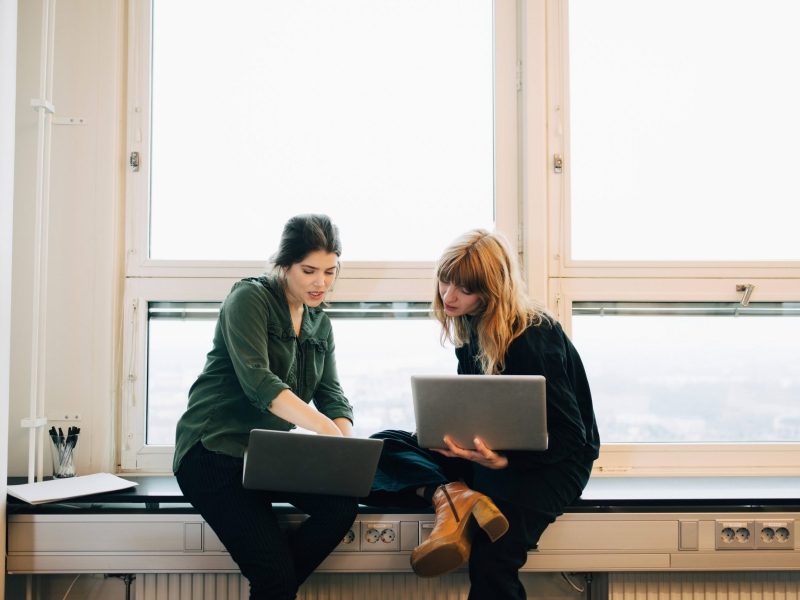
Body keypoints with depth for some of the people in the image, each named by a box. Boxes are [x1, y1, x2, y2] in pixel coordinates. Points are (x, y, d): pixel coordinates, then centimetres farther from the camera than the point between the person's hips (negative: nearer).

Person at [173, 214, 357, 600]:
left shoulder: (320, 324, 12)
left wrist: (347, 441, -16)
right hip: (214, 451, -6)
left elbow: (331, 395, 6)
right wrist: (325, 428, -34)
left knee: (343, 503, -20)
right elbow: (257, 381, -23)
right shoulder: (250, 298, -10)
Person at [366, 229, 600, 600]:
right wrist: (450, 432, -11)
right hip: (492, 449, 8)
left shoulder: (533, 339, -19)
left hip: (551, 459, -7)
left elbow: (569, 435, -19)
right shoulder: (470, 327, 3)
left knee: (489, 557, -32)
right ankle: (449, 496, -31)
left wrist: (504, 459, -35)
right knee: (381, 447, -11)